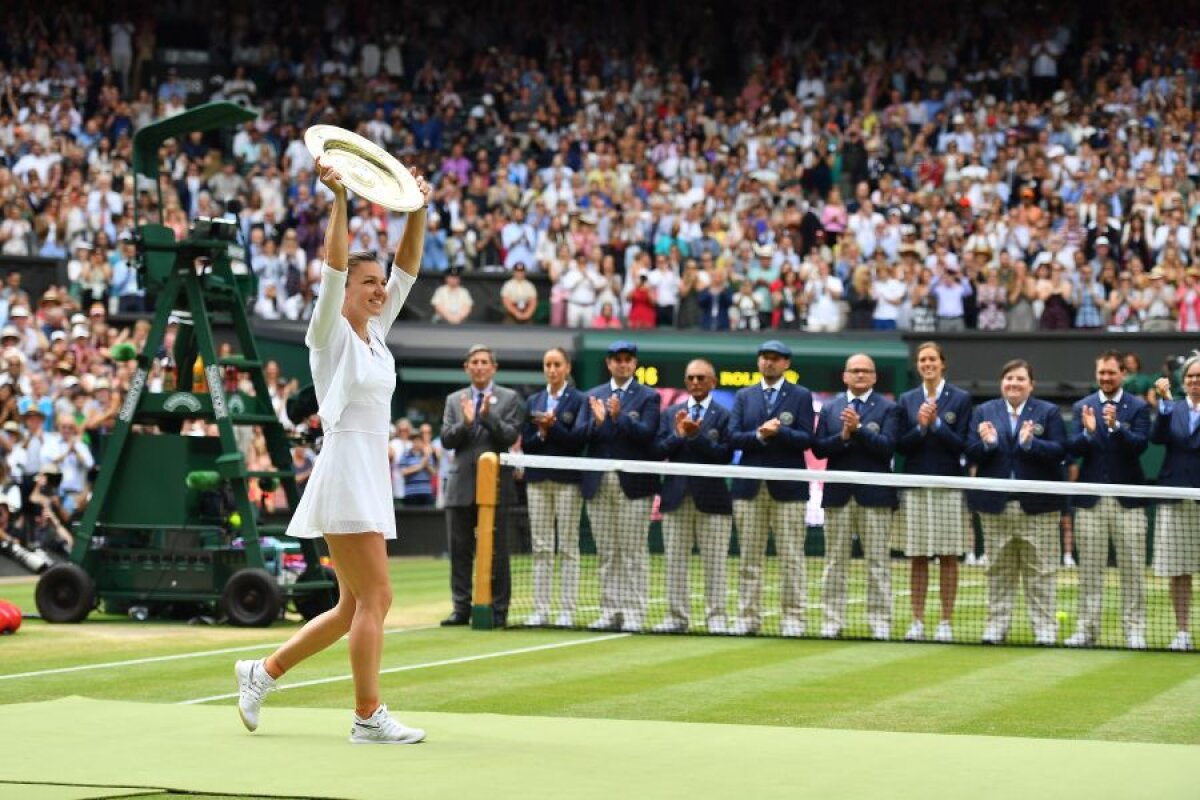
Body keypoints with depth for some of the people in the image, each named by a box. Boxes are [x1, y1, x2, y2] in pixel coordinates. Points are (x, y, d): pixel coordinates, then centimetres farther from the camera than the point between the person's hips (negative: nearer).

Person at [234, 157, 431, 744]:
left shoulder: (375, 333, 15)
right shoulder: (330, 333, -4)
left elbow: (407, 269, 14)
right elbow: (334, 267, -18)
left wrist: (418, 210, 4)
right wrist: (339, 200, -24)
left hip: (373, 475, 9)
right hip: (345, 471, -9)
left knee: (354, 607, 10)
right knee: (375, 597, -10)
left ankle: (263, 672, 20)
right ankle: (368, 717, -6)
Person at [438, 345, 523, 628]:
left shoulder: (509, 398, 4)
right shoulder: (454, 400, 13)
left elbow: (511, 436, -6)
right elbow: (446, 439, 4)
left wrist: (488, 416, -20)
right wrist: (465, 423, -15)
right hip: (461, 485, 3)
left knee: (496, 552, -1)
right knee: (459, 551, 4)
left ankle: (498, 611, 3)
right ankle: (461, 608, 9)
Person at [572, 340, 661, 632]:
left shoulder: (648, 397, 3)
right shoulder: (593, 395, 15)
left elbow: (646, 433, -11)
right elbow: (578, 433, 4)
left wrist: (619, 417, -23)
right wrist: (596, 422, -14)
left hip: (633, 484, -4)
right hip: (599, 484, 4)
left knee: (634, 552, -4)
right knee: (607, 554, 7)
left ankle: (634, 614, -3)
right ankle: (610, 612, 11)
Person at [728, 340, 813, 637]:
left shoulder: (801, 396, 5)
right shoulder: (744, 396, 13)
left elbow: (806, 439, -5)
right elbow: (733, 437, 2)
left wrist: (778, 431, -19)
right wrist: (760, 435, -13)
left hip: (788, 487, -3)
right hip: (749, 486, 3)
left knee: (791, 558, -2)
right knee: (749, 557, 4)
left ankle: (793, 618, 1)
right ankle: (748, 617, 8)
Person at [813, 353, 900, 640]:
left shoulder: (887, 408, 2)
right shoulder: (829, 408, 12)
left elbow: (887, 447, -10)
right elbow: (818, 448, 2)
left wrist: (858, 429, -19)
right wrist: (843, 436, -14)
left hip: (874, 495, -3)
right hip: (838, 494, 3)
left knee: (878, 563, 0)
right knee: (835, 562, 5)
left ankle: (880, 621, 3)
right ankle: (833, 621, 9)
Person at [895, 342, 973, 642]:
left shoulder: (960, 399, 2)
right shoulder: (907, 400, 10)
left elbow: (961, 445, -3)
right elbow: (901, 445, 4)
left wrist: (936, 423, -13)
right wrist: (920, 427, -12)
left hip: (949, 486, -2)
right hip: (915, 486, 2)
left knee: (948, 558, 0)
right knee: (918, 558, 3)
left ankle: (946, 622, 3)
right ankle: (917, 621, 6)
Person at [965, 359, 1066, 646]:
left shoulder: (1048, 412, 3)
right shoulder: (984, 412, 10)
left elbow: (1059, 451, -8)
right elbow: (970, 453, 2)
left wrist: (1030, 443, -22)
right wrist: (986, 443, -17)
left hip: (1037, 504, -2)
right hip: (995, 504, 2)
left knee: (1040, 572, 1)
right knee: (999, 571, 8)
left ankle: (1044, 627, 5)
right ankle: (996, 625, 13)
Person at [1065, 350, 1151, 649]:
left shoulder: (1138, 407, 3)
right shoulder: (1082, 407, 8)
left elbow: (1140, 444, -11)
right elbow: (1073, 449, -1)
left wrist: (1116, 426, -27)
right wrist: (1087, 432, -21)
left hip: (1128, 500, -1)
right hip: (1091, 500, 2)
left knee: (1132, 569, 0)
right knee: (1090, 568, 4)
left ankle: (1134, 630, 4)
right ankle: (1086, 628, 8)